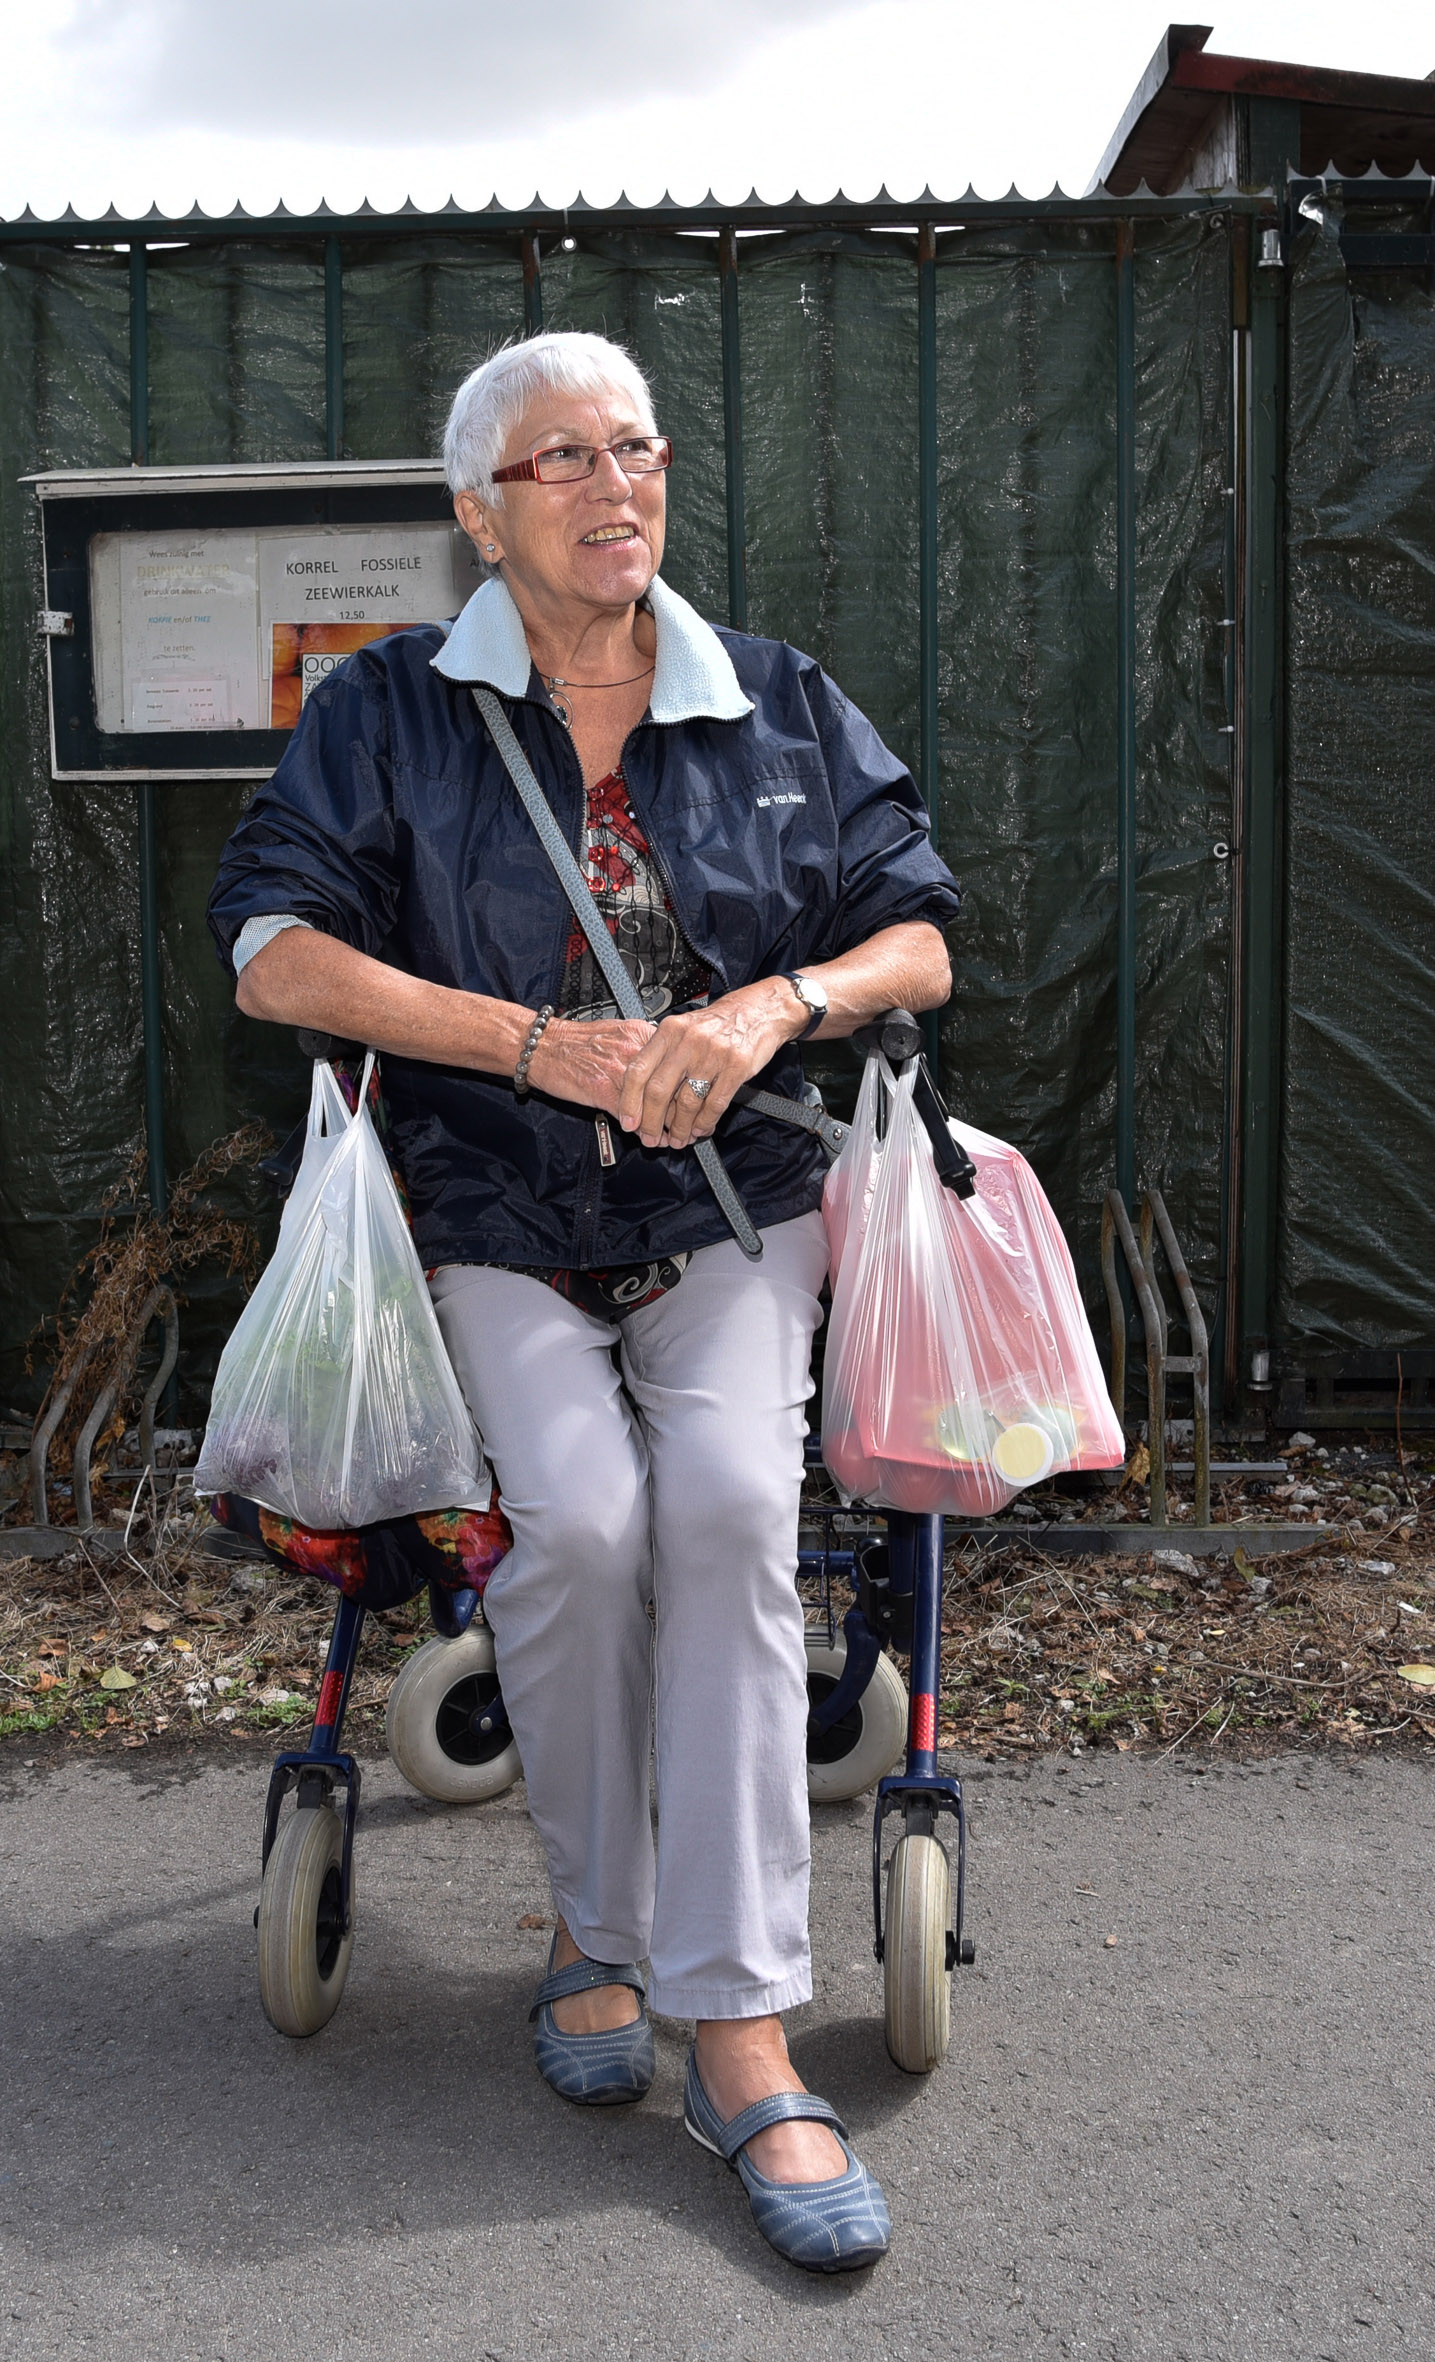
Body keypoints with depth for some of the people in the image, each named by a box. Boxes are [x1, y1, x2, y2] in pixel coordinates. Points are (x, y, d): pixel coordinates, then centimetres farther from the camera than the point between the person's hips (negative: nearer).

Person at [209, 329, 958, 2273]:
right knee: (575, 1514, -27)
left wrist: (771, 1006, -13)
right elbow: (275, 948, -6)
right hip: (496, 1226, -1)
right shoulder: (391, 712, 5)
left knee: (727, 1497, -27)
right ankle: (596, 1931, -1)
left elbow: (918, 943, 10)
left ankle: (742, 2032, -21)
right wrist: (546, 1047, -15)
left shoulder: (786, 708, 11)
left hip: (736, 1205, 1)